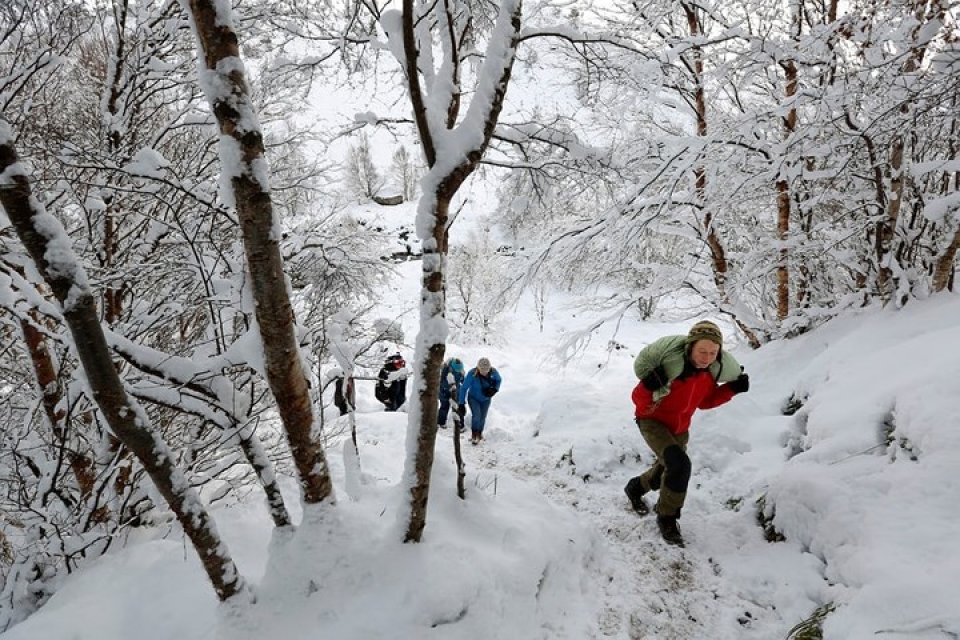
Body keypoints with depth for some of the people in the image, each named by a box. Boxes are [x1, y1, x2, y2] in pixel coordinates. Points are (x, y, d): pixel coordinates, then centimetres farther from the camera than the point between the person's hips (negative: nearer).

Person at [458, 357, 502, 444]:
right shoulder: (472, 374, -33)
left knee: (482, 417, 12)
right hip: (473, 398, -3)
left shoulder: (493, 372, -25)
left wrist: (494, 389, -20)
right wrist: (461, 403, -22)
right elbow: (464, 388, -24)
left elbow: (498, 380, -1)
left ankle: (479, 434, 38)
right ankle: (474, 436, -4)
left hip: (486, 399, 3)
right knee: (476, 415, -21)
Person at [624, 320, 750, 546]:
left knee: (667, 471, 22)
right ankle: (667, 517, -4)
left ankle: (635, 488, 54)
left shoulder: (710, 371, -15)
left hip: (679, 428, 7)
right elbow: (639, 398, -29)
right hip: (652, 421, -7)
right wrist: (650, 386, -49)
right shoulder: (670, 365, -35)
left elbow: (706, 400, 2)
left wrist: (732, 388, -10)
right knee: (679, 465, -27)